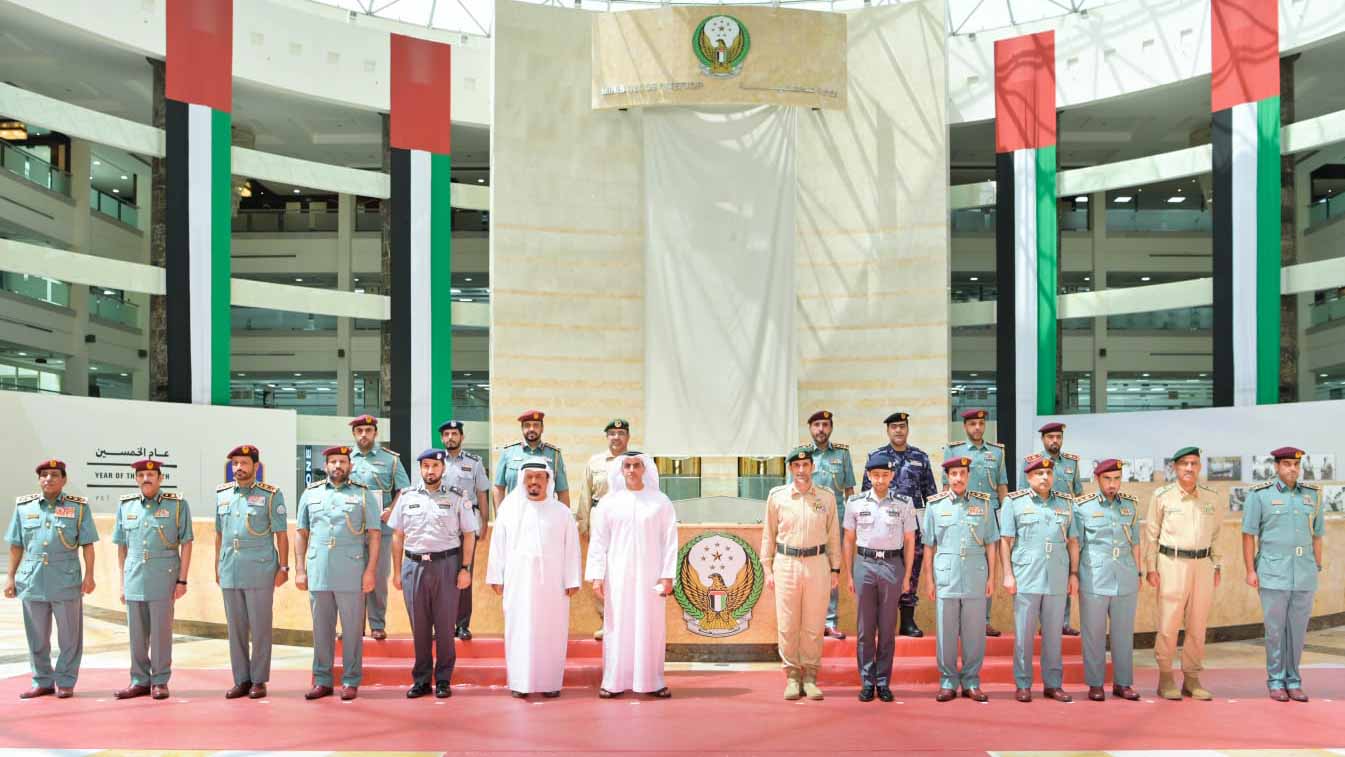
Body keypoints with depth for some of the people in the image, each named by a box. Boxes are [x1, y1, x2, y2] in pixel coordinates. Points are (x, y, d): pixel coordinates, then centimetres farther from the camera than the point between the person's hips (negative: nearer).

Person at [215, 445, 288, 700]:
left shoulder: (271, 495, -2)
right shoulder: (222, 494, 11)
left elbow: (281, 534, -2)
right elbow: (219, 534, 17)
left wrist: (283, 568, -6)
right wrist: (217, 568, 15)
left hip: (260, 572, -4)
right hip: (230, 572, 4)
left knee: (260, 628, 0)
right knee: (236, 629, 8)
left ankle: (258, 681, 8)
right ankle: (241, 680, 15)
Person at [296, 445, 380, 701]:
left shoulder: (364, 494, 3)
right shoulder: (311, 494, 10)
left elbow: (375, 534, 0)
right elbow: (301, 533, 12)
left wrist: (371, 570, -7)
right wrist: (300, 570, 6)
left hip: (351, 574, -2)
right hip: (318, 574, 3)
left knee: (352, 629, 2)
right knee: (321, 630, 9)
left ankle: (351, 681, 10)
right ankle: (322, 680, 18)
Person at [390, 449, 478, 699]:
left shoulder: (457, 497, 2)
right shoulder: (407, 497, 8)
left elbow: (469, 535, 2)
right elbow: (398, 536, 10)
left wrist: (465, 569, -5)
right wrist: (397, 571, 6)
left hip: (446, 564, -2)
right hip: (414, 565, 2)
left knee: (445, 626, 3)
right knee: (419, 627, 7)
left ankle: (443, 680, 13)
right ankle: (421, 680, 16)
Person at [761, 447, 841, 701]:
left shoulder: (826, 498, 6)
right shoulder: (777, 496, 4)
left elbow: (833, 535, 10)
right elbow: (769, 535, 8)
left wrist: (835, 569, 7)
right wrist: (767, 569, 5)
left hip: (817, 563, 0)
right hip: (786, 563, 0)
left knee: (814, 625, 3)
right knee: (787, 625, 1)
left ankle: (810, 676, 12)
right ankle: (792, 676, 11)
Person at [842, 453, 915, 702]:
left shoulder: (904, 504, 2)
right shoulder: (855, 503, 4)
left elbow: (909, 541, 6)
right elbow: (849, 541, 8)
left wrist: (906, 576, 2)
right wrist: (848, 575, 5)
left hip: (892, 565, -1)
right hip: (864, 563, 1)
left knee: (887, 629, 5)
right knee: (865, 628, 4)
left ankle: (883, 682, 12)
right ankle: (867, 682, 10)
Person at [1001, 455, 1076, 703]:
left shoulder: (1065, 504, 12)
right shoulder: (1014, 502, 3)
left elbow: (1073, 541, 15)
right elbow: (1005, 540, 0)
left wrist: (1074, 573, 9)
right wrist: (1007, 574, -5)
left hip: (1057, 580, 3)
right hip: (1026, 579, -3)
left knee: (1053, 634, 7)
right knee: (1024, 634, 0)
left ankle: (1053, 684, 16)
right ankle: (1023, 685, 8)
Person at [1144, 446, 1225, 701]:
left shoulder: (1212, 499, 9)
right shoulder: (1162, 497, 0)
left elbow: (1216, 536, 16)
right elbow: (1151, 534, 3)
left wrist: (1217, 567, 12)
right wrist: (1150, 568, -1)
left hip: (1203, 565, 3)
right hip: (1171, 564, -3)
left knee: (1197, 626, 6)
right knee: (1168, 625, -5)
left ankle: (1192, 678, 15)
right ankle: (1165, 678, 4)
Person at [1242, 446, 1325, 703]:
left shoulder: (1311, 495, 7)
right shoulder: (1260, 495, -4)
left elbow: (1316, 535, 12)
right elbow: (1248, 534, -5)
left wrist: (1317, 570, 9)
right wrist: (1250, 571, -9)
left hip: (1304, 576, 3)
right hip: (1273, 575, -3)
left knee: (1297, 630, 7)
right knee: (1275, 630, 0)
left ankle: (1293, 682, 16)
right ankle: (1275, 682, 11)